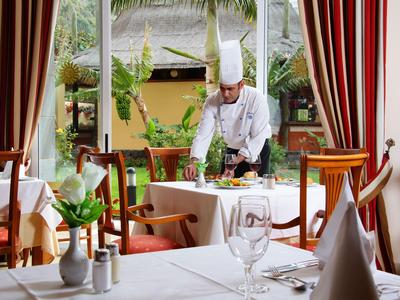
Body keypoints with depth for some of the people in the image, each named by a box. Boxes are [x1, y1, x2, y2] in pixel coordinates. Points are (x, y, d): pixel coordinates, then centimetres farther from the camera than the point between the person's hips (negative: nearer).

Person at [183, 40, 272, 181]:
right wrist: (193, 162, -35)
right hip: (231, 150, 3)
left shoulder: (257, 99, -26)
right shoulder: (212, 101, -17)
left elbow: (258, 137, -25)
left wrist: (235, 162, -33)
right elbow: (203, 134, -20)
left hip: (257, 150, -3)